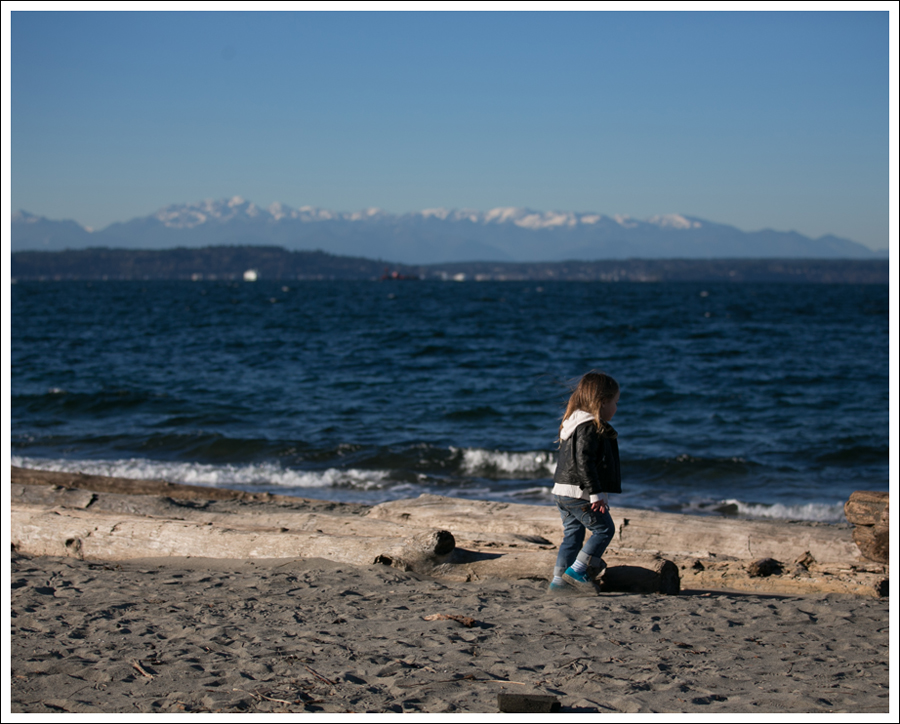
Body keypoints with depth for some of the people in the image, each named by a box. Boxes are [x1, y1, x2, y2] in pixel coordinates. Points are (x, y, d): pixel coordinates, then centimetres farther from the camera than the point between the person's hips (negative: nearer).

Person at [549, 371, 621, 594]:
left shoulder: (573, 423, 18)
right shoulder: (590, 427, -15)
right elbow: (584, 461, -23)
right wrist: (596, 493, -24)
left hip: (563, 492, 10)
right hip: (580, 494, -10)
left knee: (572, 534, 13)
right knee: (604, 528, -1)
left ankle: (559, 581, 12)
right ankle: (575, 571, -4)